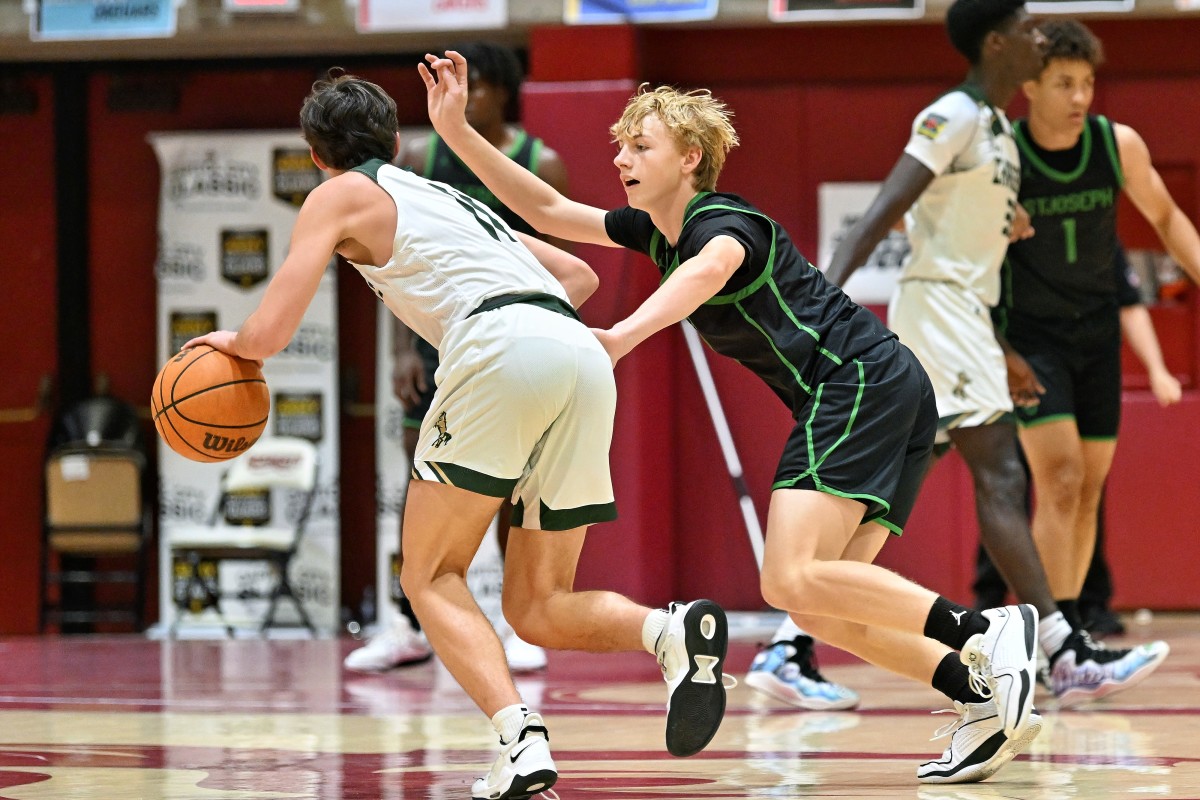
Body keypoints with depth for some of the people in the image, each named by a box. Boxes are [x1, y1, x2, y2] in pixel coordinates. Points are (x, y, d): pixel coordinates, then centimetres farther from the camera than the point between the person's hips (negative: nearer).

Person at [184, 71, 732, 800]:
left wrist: (230, 342, 29)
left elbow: (270, 334, 9)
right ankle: (672, 631, -18)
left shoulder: (342, 196, 16)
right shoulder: (450, 198, 36)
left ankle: (521, 741, -17)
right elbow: (579, 275, 42)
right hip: (584, 354, 6)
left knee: (431, 576, 6)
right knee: (538, 608, 12)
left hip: (502, 350, -6)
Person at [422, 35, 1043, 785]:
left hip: (861, 382, -10)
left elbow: (710, 268, -35)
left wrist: (624, 335, -53)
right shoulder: (657, 231, 17)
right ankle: (987, 698, -5)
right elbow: (548, 210, 23)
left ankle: (986, 631, -25)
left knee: (793, 579, -22)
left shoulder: (720, 221, -10)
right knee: (819, 606, 3)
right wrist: (457, 130, 15)